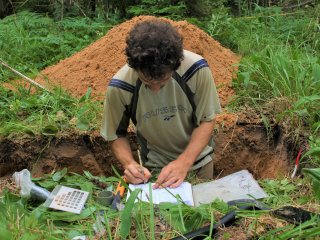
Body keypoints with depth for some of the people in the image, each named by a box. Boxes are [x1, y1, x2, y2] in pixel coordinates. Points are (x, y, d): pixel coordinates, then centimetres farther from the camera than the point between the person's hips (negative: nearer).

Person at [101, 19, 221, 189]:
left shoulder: (197, 69, -27)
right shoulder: (119, 87, -26)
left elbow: (206, 121, -14)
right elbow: (116, 135, -10)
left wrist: (184, 163, -26)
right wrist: (129, 164, -29)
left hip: (198, 162, 1)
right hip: (154, 169, 0)